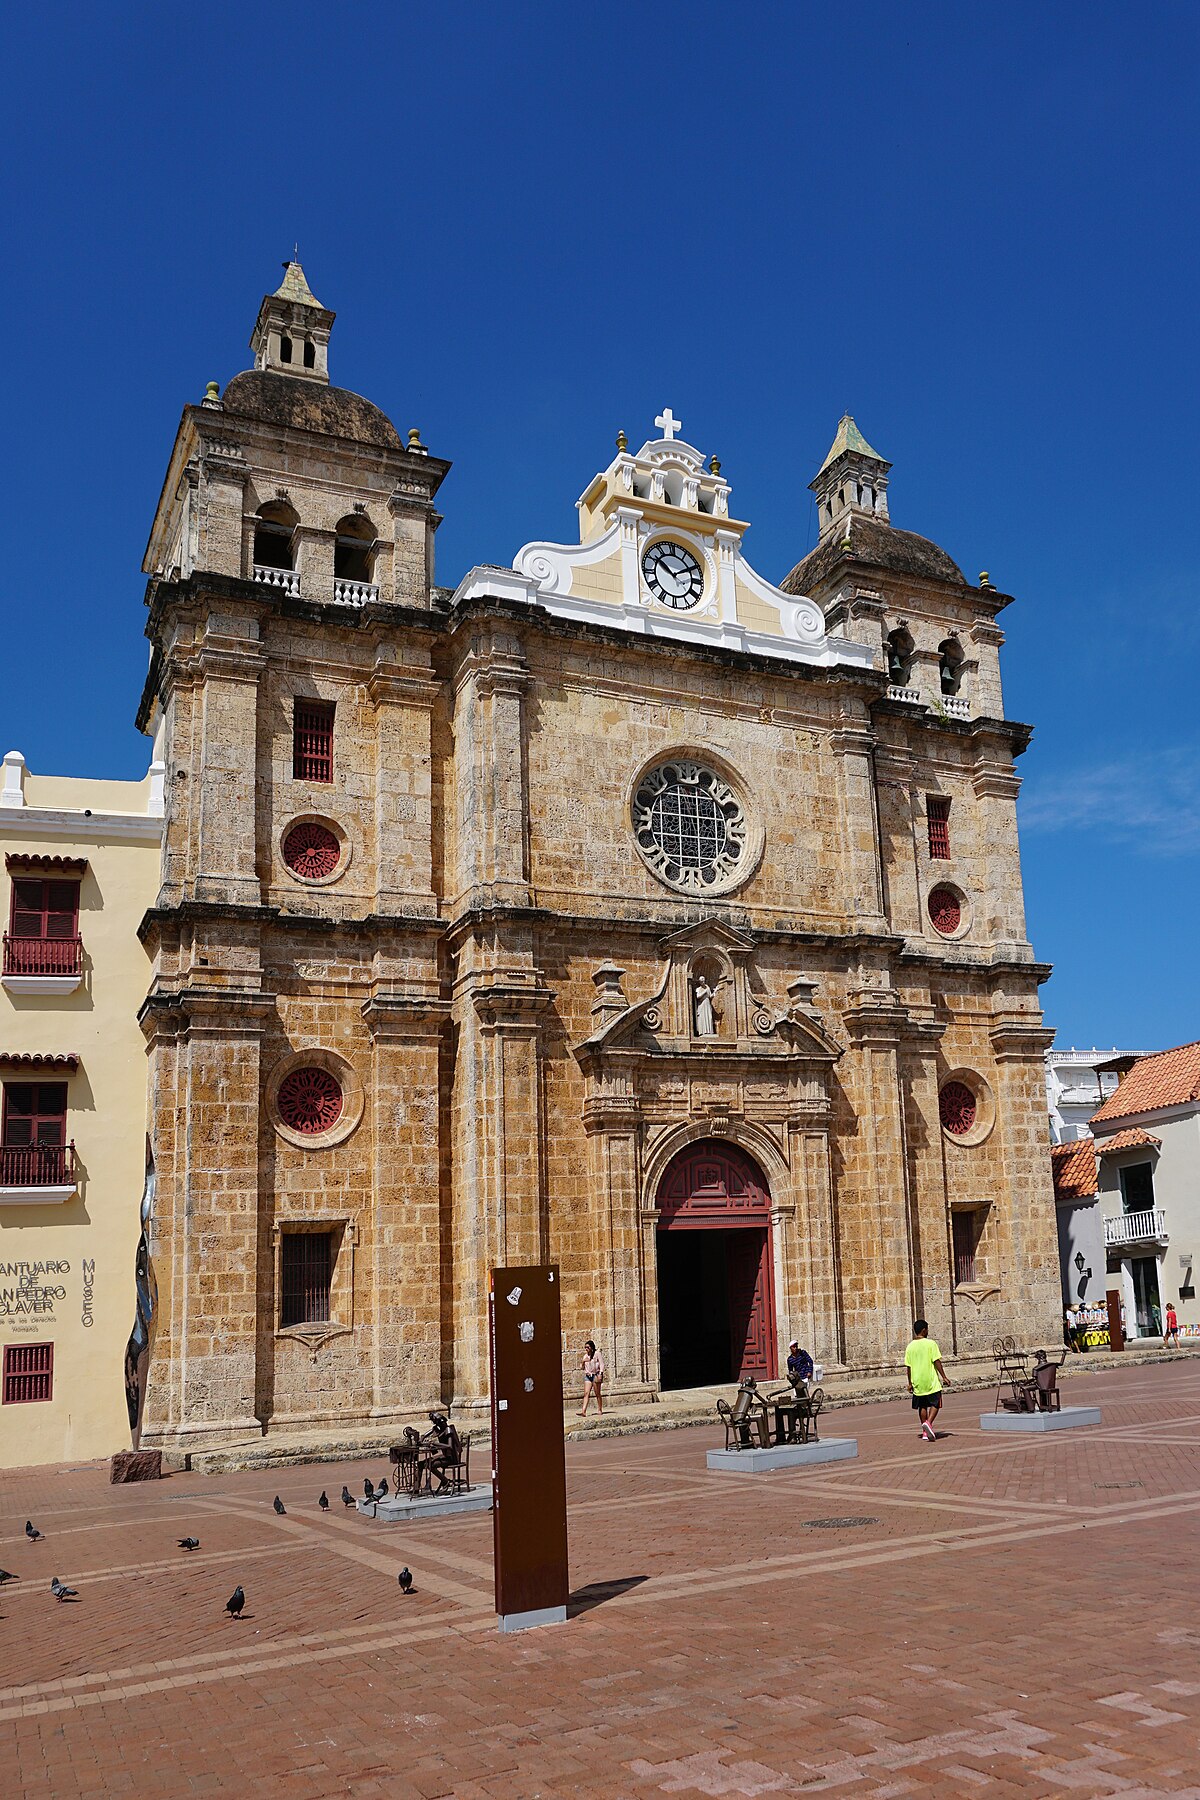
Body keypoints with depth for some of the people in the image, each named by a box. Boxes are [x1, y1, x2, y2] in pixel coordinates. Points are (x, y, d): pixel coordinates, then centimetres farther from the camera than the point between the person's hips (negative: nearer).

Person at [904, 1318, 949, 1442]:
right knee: (935, 1404, 6)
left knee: (922, 1406, 15)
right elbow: (937, 1362, -11)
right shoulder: (930, 1344, -9)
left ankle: (925, 1432, 16)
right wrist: (944, 1377, -4)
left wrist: (910, 1383, 13)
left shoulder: (910, 1347, 3)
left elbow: (908, 1367, 5)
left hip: (917, 1383, 4)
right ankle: (928, 1423, -17)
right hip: (931, 1381, -4)